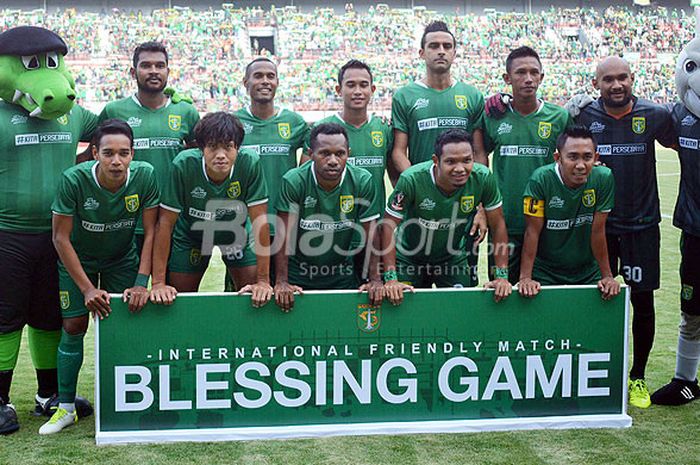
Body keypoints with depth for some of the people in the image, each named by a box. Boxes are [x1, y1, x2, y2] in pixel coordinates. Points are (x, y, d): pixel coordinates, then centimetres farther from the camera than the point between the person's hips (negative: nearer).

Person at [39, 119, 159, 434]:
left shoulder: (145, 176, -25)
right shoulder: (74, 180, -30)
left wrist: (141, 283, -24)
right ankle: (66, 407, 9)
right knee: (74, 326, -5)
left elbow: (151, 231, -17)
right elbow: (61, 237, -22)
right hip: (78, 259, -1)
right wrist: (87, 289, -23)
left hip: (122, 259, 1)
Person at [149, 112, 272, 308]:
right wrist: (158, 283, -27)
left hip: (236, 231, 0)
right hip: (191, 232, 0)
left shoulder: (250, 164, -31)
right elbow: (165, 223, -26)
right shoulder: (183, 164, -32)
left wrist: (263, 281, -28)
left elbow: (260, 221, -26)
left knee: (257, 298, -4)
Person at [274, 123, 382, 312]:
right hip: (299, 273, -1)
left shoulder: (363, 181, -14)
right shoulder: (293, 181, -19)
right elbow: (284, 233, -17)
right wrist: (281, 282, -20)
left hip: (343, 275, 2)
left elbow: (370, 232, -9)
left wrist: (375, 280, -12)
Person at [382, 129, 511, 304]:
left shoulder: (483, 178, -25)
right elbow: (389, 226, -23)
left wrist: (502, 276, -14)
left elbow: (498, 225, -12)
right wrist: (391, 279, -25)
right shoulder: (411, 180, -32)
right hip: (409, 258, -2)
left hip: (453, 258, 2)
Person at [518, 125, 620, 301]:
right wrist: (525, 278, -17)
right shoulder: (541, 179, -19)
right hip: (545, 272, -2)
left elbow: (598, 231, -8)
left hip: (588, 272, 2)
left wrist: (607, 276, -6)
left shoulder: (604, 178, -15)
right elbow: (533, 231, -15)